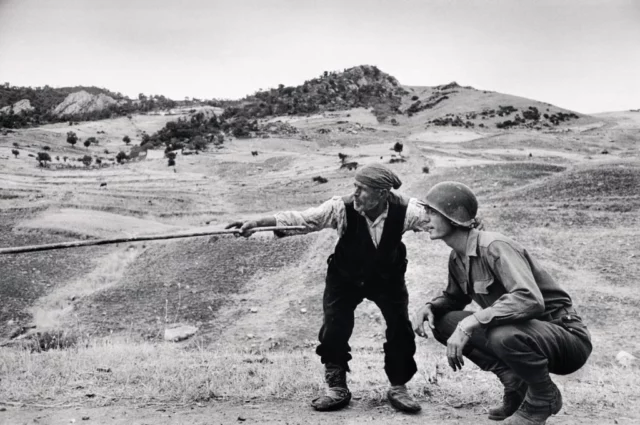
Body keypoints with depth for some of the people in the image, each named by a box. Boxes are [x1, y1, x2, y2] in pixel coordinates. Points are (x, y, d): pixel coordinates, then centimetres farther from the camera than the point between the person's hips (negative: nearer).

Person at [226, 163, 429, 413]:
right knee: (334, 330, -6)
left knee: (401, 328, -4)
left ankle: (398, 388, 17)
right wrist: (257, 223, -40)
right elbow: (299, 219, -32)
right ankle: (337, 389, 15)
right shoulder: (342, 208, -29)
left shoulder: (404, 210, -27)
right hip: (345, 278, 0)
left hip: (387, 278, 1)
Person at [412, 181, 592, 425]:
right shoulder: (457, 258, 1)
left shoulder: (494, 247, -25)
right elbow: (454, 298, 19)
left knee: (505, 335, -39)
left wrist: (470, 322, -39)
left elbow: (530, 300, -38)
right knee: (443, 322, -3)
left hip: (566, 335, -8)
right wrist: (429, 307, -4)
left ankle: (544, 398, -6)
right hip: (522, 332, 8)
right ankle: (516, 383, 5)